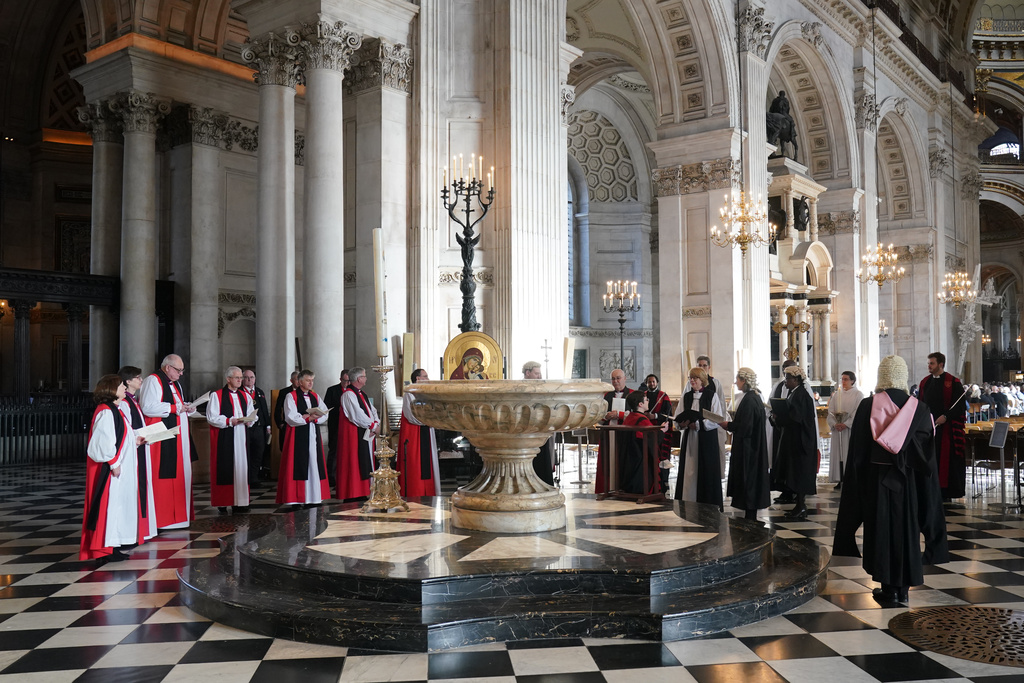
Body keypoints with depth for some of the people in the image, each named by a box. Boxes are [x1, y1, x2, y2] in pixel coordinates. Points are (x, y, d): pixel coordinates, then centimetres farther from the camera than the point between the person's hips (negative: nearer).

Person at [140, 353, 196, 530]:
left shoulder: (175, 384, 20)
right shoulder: (153, 381, -9)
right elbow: (148, 407, -20)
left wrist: (187, 408, 8)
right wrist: (174, 408, -17)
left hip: (178, 439, 10)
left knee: (180, 475, 9)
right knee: (162, 476, -8)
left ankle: (177, 515, 15)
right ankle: (160, 518, -3)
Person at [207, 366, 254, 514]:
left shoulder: (245, 396, 16)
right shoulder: (216, 396, 0)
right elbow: (211, 417, -7)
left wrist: (249, 420, -5)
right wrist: (229, 421, -18)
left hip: (241, 437, 5)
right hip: (224, 439, -5)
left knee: (241, 467, 1)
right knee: (224, 468, -5)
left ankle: (240, 502, 4)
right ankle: (222, 503, -1)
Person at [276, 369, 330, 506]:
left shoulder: (315, 397, 16)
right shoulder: (291, 396, -1)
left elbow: (325, 415, 5)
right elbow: (291, 418, -12)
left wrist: (312, 417, -11)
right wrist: (308, 417, -11)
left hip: (313, 436, 5)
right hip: (297, 437, -5)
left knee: (314, 463, 3)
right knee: (298, 465, -7)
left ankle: (314, 496, 7)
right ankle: (295, 498, -4)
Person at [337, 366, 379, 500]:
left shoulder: (362, 394, 18)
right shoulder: (348, 394, -13)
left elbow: (372, 410, 16)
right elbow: (357, 414, -20)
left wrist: (376, 423, -3)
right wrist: (372, 425, -13)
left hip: (367, 434, 10)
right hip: (354, 434, -9)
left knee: (366, 464, 10)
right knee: (355, 464, -7)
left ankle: (362, 492, 16)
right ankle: (352, 494, -4)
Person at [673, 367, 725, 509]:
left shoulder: (712, 396, -3)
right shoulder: (685, 397, 11)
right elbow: (677, 418, 9)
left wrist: (698, 424, -19)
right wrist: (682, 424, -13)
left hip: (707, 439, -4)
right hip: (689, 439, 4)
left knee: (707, 470, -1)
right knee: (689, 471, 3)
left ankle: (709, 504, 8)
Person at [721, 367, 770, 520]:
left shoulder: (749, 400, -20)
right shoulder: (756, 397, 10)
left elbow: (745, 426, -23)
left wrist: (728, 425, -10)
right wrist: (732, 423, 11)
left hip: (747, 446, -10)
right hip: (755, 446, 10)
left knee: (747, 478, -2)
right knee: (754, 477, 14)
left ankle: (750, 516, 4)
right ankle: (751, 515, 21)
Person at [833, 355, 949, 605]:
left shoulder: (868, 406, -8)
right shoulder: (918, 408, -4)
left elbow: (857, 451, -6)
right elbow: (927, 453, -2)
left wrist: (858, 486, 2)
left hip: (876, 479, -2)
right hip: (908, 481, 2)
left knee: (881, 529, 6)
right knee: (905, 529, 12)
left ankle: (889, 588, 9)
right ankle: (903, 587, 19)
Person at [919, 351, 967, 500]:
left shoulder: (953, 383, -3)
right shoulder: (925, 382, 13)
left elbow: (959, 405, -7)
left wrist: (946, 416, -19)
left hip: (946, 426, -5)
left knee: (946, 459, -3)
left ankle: (946, 493, 3)